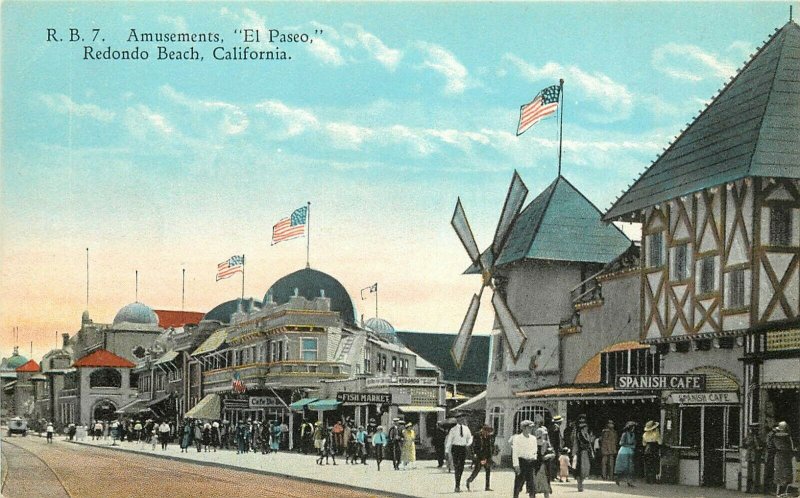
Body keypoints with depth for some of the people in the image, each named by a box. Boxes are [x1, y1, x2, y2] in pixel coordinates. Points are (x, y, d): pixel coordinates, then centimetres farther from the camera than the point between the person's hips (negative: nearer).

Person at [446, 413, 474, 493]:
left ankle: (458, 485, 19)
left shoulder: (466, 428, 7)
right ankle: (457, 486, -7)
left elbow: (470, 438, 19)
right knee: (456, 466, -10)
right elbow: (449, 440, -3)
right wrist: (447, 451, -6)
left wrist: (468, 443, -2)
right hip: (455, 448, -4)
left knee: (461, 467, 7)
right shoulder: (453, 429, -5)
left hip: (463, 448, 4)